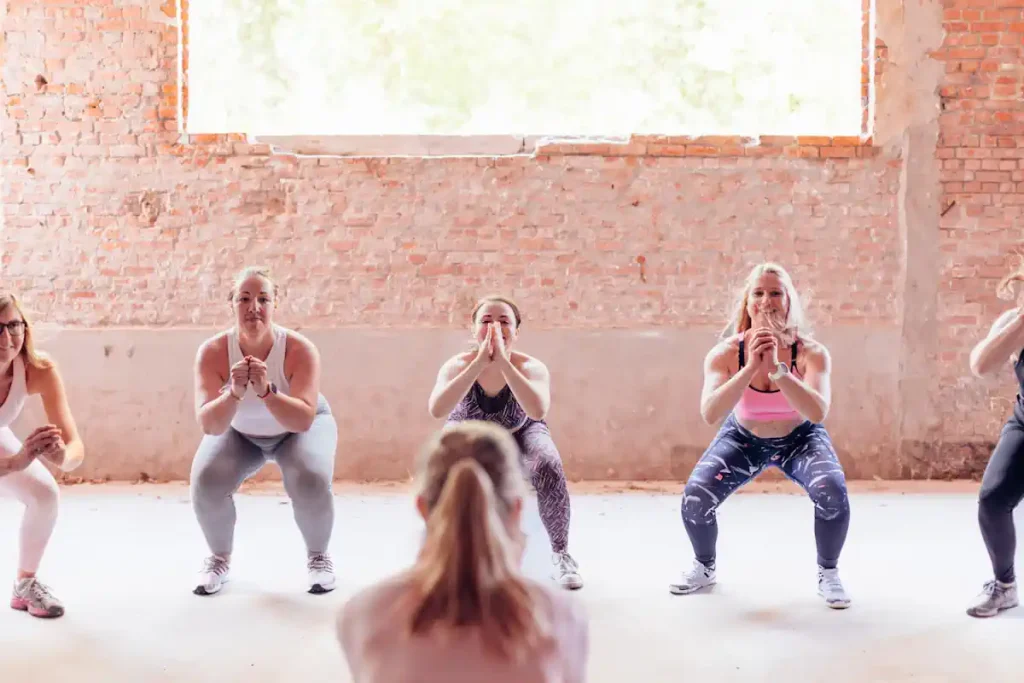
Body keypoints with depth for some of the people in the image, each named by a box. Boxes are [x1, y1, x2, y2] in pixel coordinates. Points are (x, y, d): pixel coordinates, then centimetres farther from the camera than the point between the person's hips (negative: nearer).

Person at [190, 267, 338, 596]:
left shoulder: (299, 349, -33)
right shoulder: (213, 351, -29)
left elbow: (304, 419, -41)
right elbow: (210, 425, -35)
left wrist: (266, 391, -56)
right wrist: (234, 393, -54)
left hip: (298, 428, -1)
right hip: (239, 433, 2)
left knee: (312, 481, -30)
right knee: (205, 481, -23)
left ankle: (318, 556, 1)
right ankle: (220, 557, 6)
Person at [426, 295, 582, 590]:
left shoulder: (530, 366, -31)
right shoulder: (458, 364, -29)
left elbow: (538, 411, -51)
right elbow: (436, 410, -48)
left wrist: (503, 362, -53)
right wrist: (479, 362, -51)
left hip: (520, 434, 0)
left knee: (549, 469, -30)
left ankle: (560, 554, -6)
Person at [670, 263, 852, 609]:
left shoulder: (812, 353, -25)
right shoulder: (725, 353, -23)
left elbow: (817, 413, -40)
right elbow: (710, 414, -36)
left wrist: (776, 368, -48)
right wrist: (751, 367, -45)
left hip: (799, 438, -1)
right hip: (743, 438, 1)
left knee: (833, 494, -28)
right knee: (695, 499, -19)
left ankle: (828, 575, 1)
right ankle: (704, 568, 14)